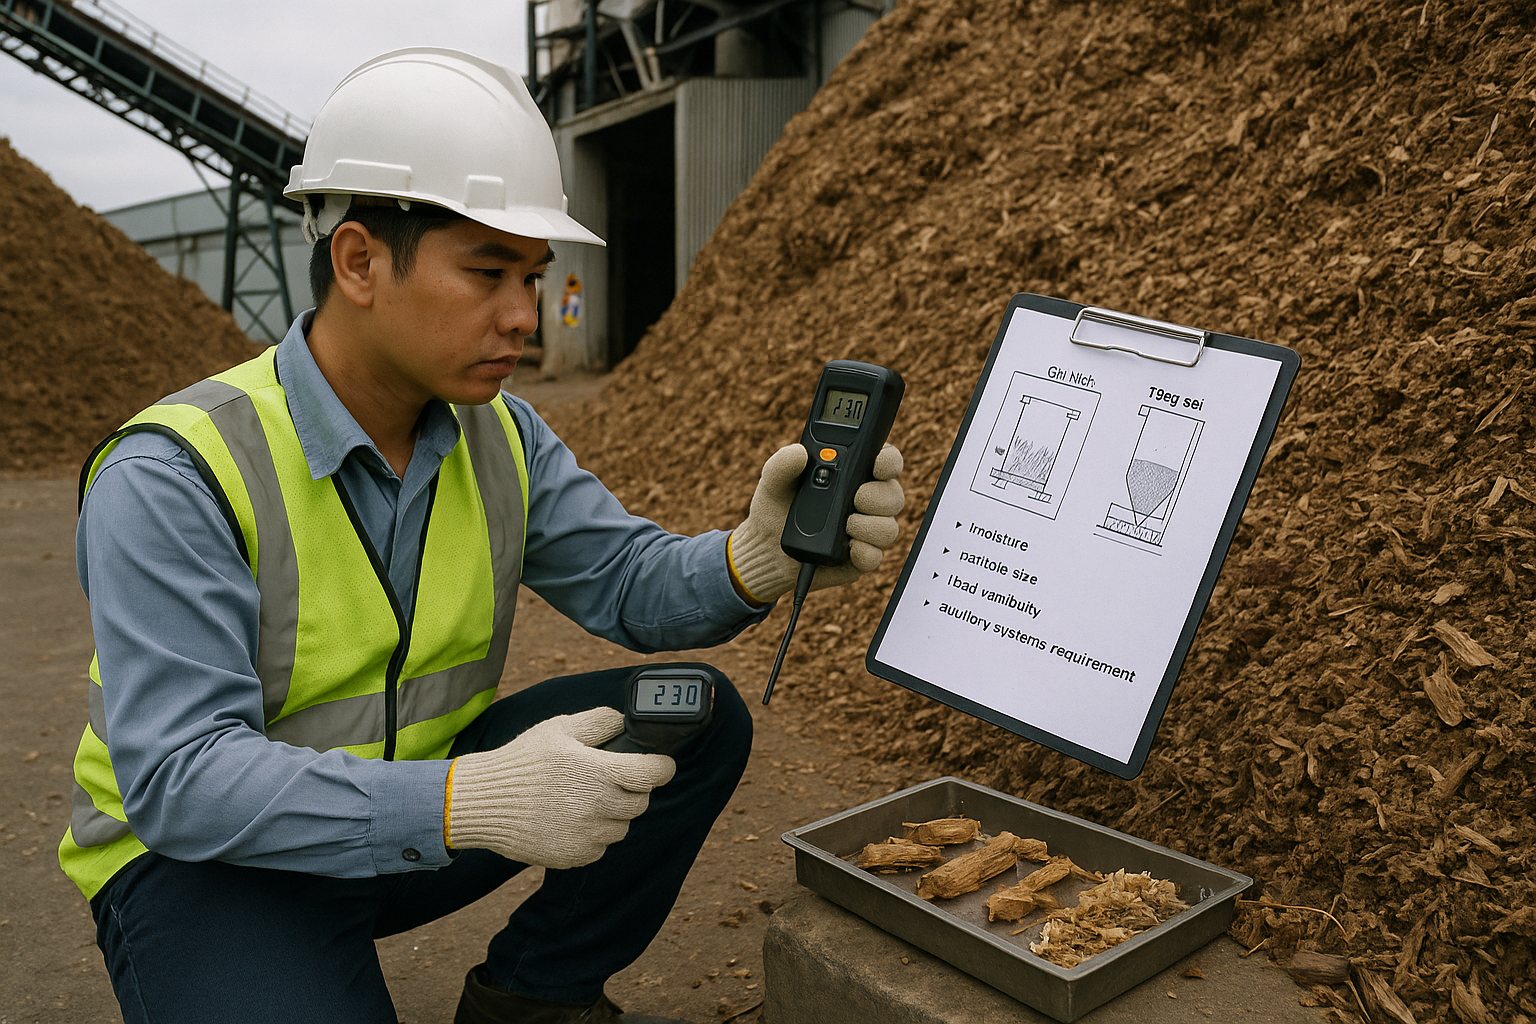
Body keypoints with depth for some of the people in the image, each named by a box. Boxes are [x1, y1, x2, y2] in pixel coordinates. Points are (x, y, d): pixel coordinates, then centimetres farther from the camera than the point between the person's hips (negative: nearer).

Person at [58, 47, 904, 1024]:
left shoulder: (500, 434, -4)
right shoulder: (173, 477, -24)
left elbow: (633, 582, -6)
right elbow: (179, 778, -29)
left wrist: (759, 558, -29)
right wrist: (472, 802, -42)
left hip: (414, 813, 6)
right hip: (204, 851, -5)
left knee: (696, 722, -8)